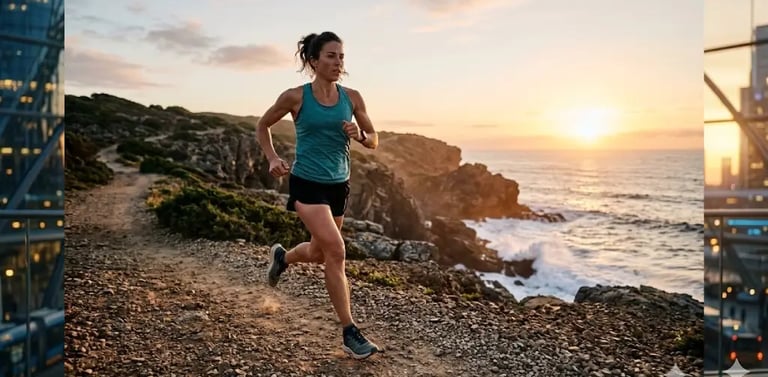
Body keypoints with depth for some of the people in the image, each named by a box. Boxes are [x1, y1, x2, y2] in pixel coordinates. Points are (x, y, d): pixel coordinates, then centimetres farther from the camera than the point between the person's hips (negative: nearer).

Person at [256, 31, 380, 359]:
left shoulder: (351, 97, -1)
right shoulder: (296, 97, -9)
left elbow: (374, 141, 7)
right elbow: (263, 126, 7)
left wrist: (359, 135, -15)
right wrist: (273, 158, -7)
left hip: (339, 184, 5)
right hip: (307, 183, -5)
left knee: (319, 253, 20)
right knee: (336, 251, -17)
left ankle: (281, 257, 55)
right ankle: (350, 333, -5)